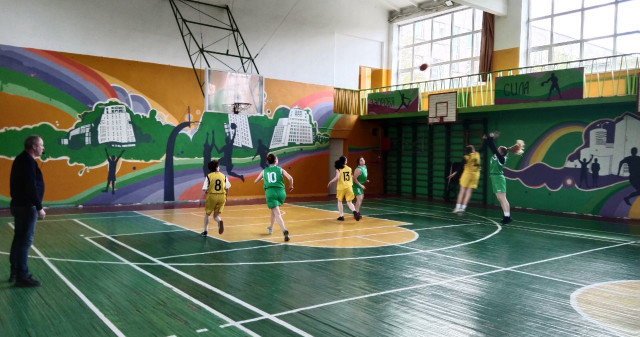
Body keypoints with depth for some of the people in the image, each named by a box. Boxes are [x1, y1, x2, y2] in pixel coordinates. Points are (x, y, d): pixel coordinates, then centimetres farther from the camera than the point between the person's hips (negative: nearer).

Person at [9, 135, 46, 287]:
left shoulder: (21, 160, 13)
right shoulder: (28, 162, -17)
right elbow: (31, 187, -23)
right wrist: (39, 208, -20)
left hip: (19, 205, 10)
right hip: (26, 207, -10)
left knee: (19, 239, 16)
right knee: (25, 240, -5)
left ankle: (15, 273, 26)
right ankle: (22, 277, 0)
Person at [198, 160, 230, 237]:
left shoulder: (208, 176, -3)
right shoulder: (224, 176, 3)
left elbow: (204, 190, -7)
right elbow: (227, 188, 6)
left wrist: (200, 200, -1)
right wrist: (226, 197, 22)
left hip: (212, 196, -1)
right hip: (222, 196, 1)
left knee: (207, 214, 20)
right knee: (216, 215, 11)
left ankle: (205, 231, 24)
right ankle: (220, 221, -23)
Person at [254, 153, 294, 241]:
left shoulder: (264, 171, 12)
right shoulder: (280, 169, 8)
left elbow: (255, 182, 22)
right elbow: (290, 178, -6)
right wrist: (290, 186, 13)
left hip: (270, 192, -1)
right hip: (280, 192, 1)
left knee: (277, 214, -10)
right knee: (274, 210, 28)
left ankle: (284, 231, -31)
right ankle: (271, 228, 42)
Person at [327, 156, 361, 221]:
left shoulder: (338, 169, -5)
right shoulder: (349, 169, 7)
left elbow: (337, 177, -19)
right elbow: (352, 178, 14)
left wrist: (330, 182, -6)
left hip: (341, 187, -2)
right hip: (349, 187, 2)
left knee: (339, 201, 17)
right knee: (349, 202, 6)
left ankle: (341, 216, 15)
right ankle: (354, 211, -22)